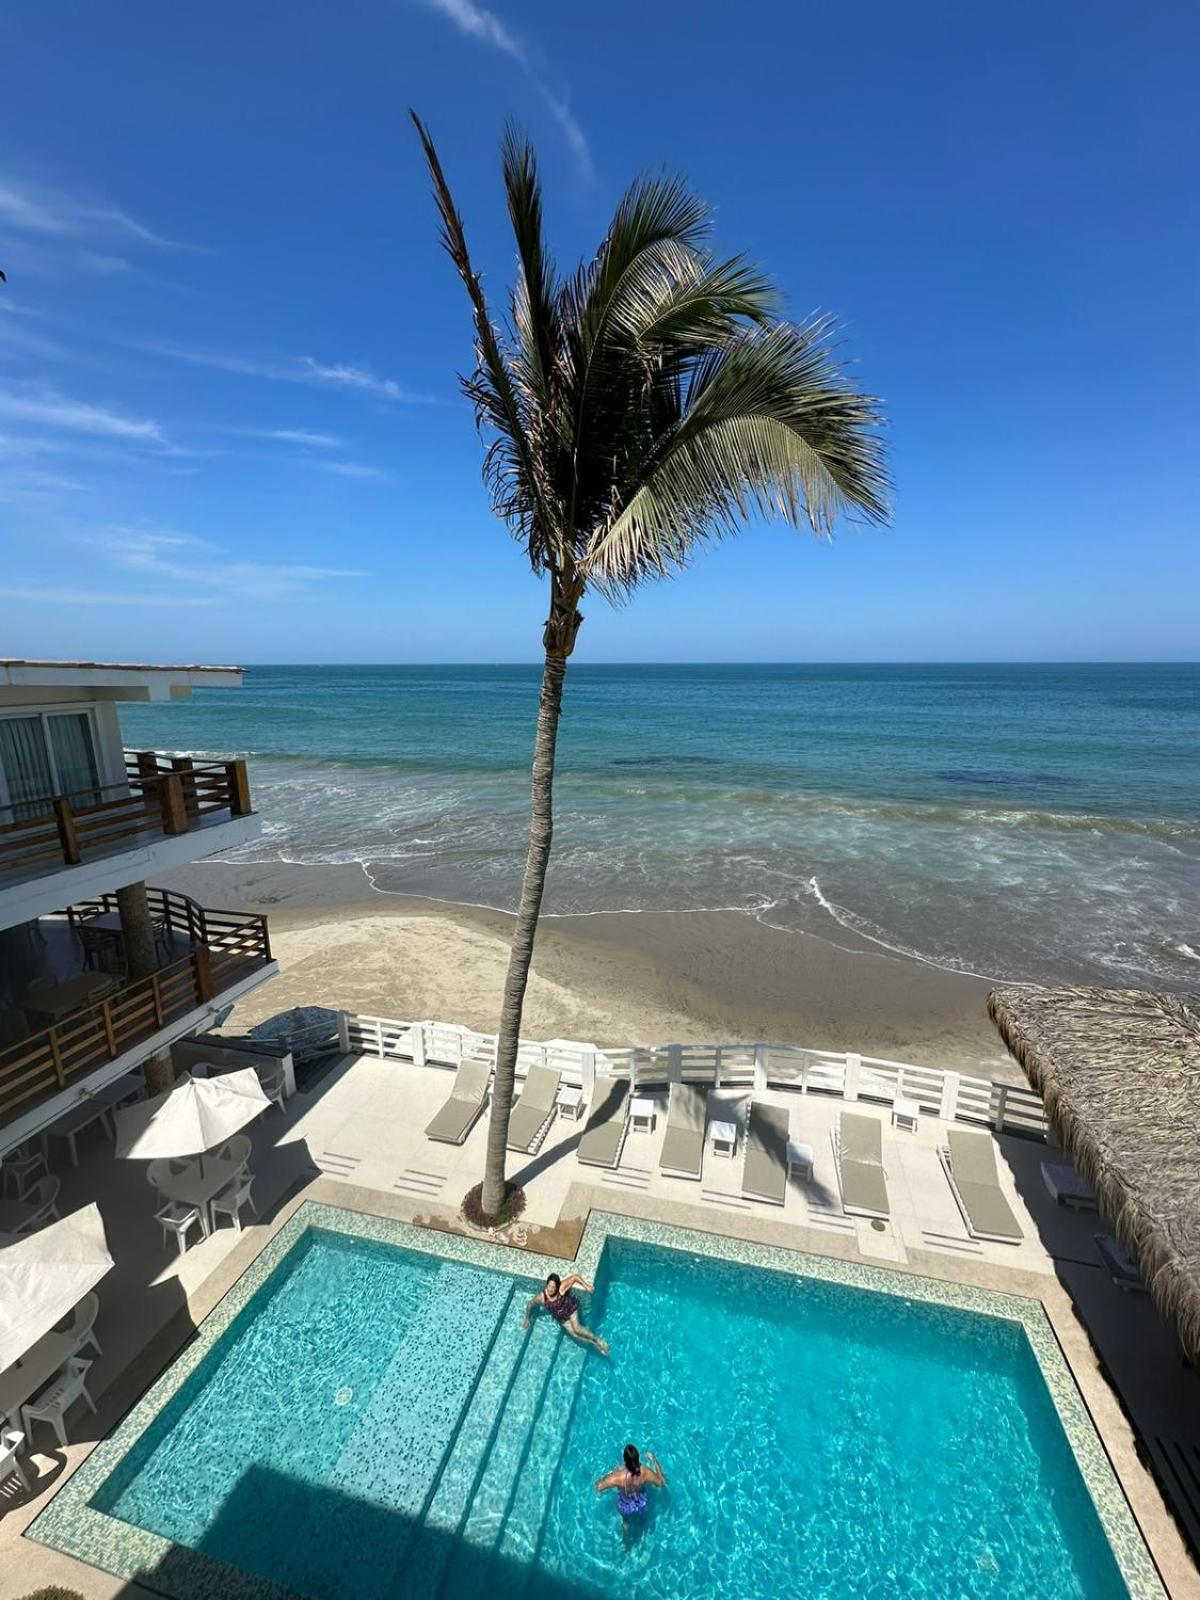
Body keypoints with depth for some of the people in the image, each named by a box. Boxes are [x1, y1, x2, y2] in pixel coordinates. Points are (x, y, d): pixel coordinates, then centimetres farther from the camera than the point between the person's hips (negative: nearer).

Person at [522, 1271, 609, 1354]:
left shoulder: (562, 1288, -33)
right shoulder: (541, 1297, -27)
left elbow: (575, 1276, -28)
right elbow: (530, 1305, -9)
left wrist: (586, 1286, -30)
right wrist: (527, 1319, 4)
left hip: (571, 1308, -3)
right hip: (561, 1317, 3)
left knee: (577, 1328, -24)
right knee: (574, 1335, -8)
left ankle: (597, 1340, -9)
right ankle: (594, 1343, 8)